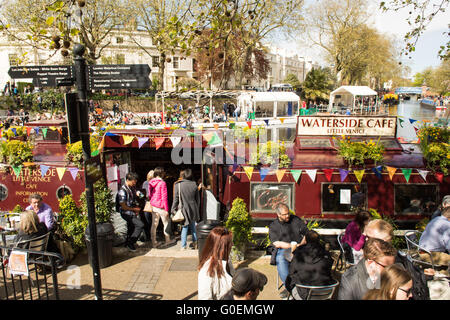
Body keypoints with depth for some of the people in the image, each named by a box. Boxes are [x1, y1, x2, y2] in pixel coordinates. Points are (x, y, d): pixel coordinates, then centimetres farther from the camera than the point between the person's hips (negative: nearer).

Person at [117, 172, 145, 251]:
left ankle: (128, 243, 37)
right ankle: (130, 243, -4)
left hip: (132, 213, 8)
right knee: (140, 225, -17)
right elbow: (123, 206, -20)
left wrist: (137, 207, 3)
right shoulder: (122, 191, -22)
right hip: (126, 213, -8)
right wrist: (134, 209, -10)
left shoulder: (133, 188, 2)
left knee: (131, 229, 18)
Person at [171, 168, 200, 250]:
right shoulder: (194, 185, -1)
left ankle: (183, 245, 6)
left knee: (184, 227, 4)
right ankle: (195, 243, 23)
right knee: (193, 226, 18)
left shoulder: (178, 185, -10)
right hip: (193, 210, 3)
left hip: (184, 209, -3)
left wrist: (173, 209, 3)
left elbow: (176, 198, -7)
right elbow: (198, 199, 6)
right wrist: (197, 209, 18)